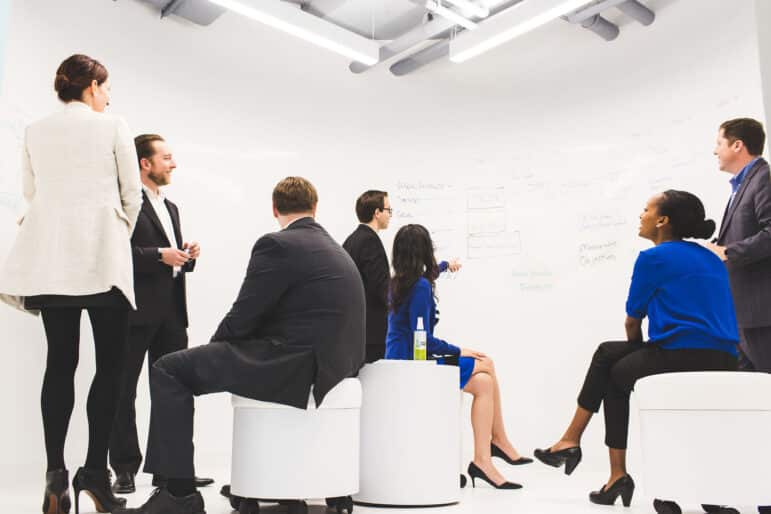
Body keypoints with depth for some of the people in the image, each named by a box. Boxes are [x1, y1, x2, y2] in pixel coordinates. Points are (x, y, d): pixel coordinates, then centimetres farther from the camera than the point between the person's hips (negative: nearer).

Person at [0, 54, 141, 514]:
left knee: (60, 362, 5)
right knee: (110, 362, 1)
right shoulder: (113, 126, 1)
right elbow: (131, 194, 1)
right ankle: (95, 468, -5)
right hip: (101, 257, -4)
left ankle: (56, 474, 1)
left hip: (49, 259, 4)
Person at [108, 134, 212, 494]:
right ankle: (125, 469, 11)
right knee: (124, 390, 3)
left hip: (172, 309, 8)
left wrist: (186, 255, 5)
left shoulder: (170, 207, 22)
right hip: (136, 309, -8)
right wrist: (160, 255, -19)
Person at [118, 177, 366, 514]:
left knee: (169, 370, -1)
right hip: (333, 364, 10)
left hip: (295, 367, -9)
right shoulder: (336, 250, 16)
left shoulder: (277, 245, -11)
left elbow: (241, 319, -11)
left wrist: (213, 345, 12)